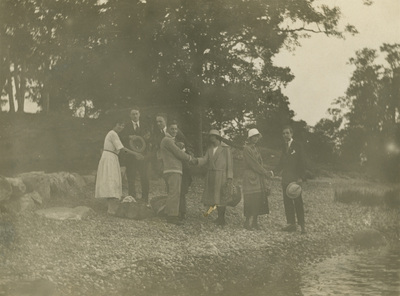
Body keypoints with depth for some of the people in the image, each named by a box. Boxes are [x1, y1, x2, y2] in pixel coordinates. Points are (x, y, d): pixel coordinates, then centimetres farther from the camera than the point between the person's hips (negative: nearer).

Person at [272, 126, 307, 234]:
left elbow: (302, 162, -6)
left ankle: (302, 224, -2)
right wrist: (273, 172, 3)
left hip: (295, 178, -6)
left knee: (298, 202, -6)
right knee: (287, 202, 4)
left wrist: (301, 177, -15)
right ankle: (291, 224, 8)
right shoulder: (284, 148, 16)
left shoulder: (297, 146, -2)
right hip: (285, 179, 6)